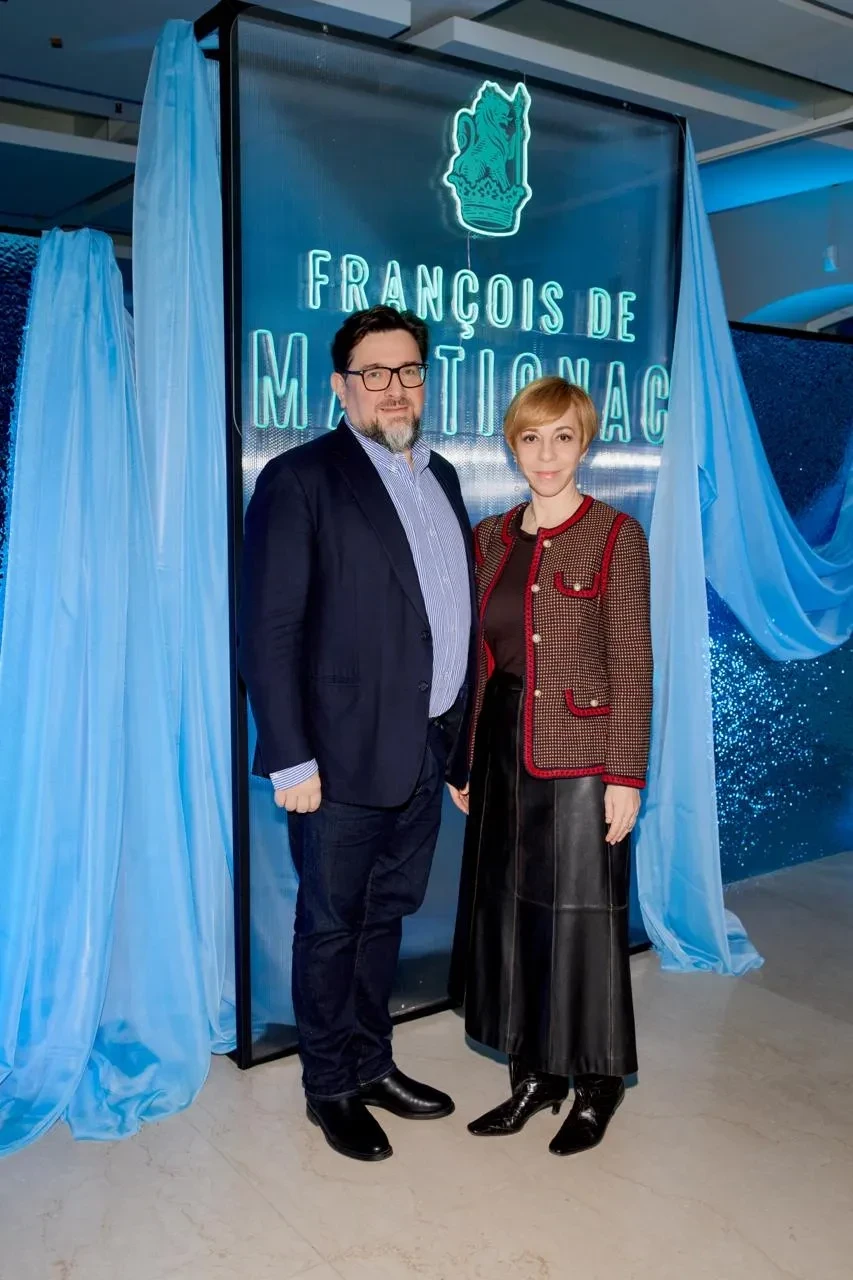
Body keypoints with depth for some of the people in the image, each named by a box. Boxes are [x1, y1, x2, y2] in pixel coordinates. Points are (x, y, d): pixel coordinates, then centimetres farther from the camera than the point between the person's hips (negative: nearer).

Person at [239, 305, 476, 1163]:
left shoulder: (440, 477, 12)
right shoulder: (300, 480, -10)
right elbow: (268, 631, -13)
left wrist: (460, 737, 12)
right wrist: (291, 761, -17)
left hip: (426, 752, 7)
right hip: (345, 757, -6)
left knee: (386, 915, 19)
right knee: (331, 926, 10)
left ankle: (372, 1063, 37)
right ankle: (329, 1088, 28)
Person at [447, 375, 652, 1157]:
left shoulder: (616, 536, -7)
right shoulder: (492, 538, 8)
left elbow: (632, 664, -9)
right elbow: (480, 657, 10)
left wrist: (625, 774, -13)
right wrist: (463, 756, 9)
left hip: (580, 757, -5)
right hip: (504, 752, 5)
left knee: (579, 916, 4)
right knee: (510, 911, 12)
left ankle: (597, 1084, 25)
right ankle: (535, 1075, 29)